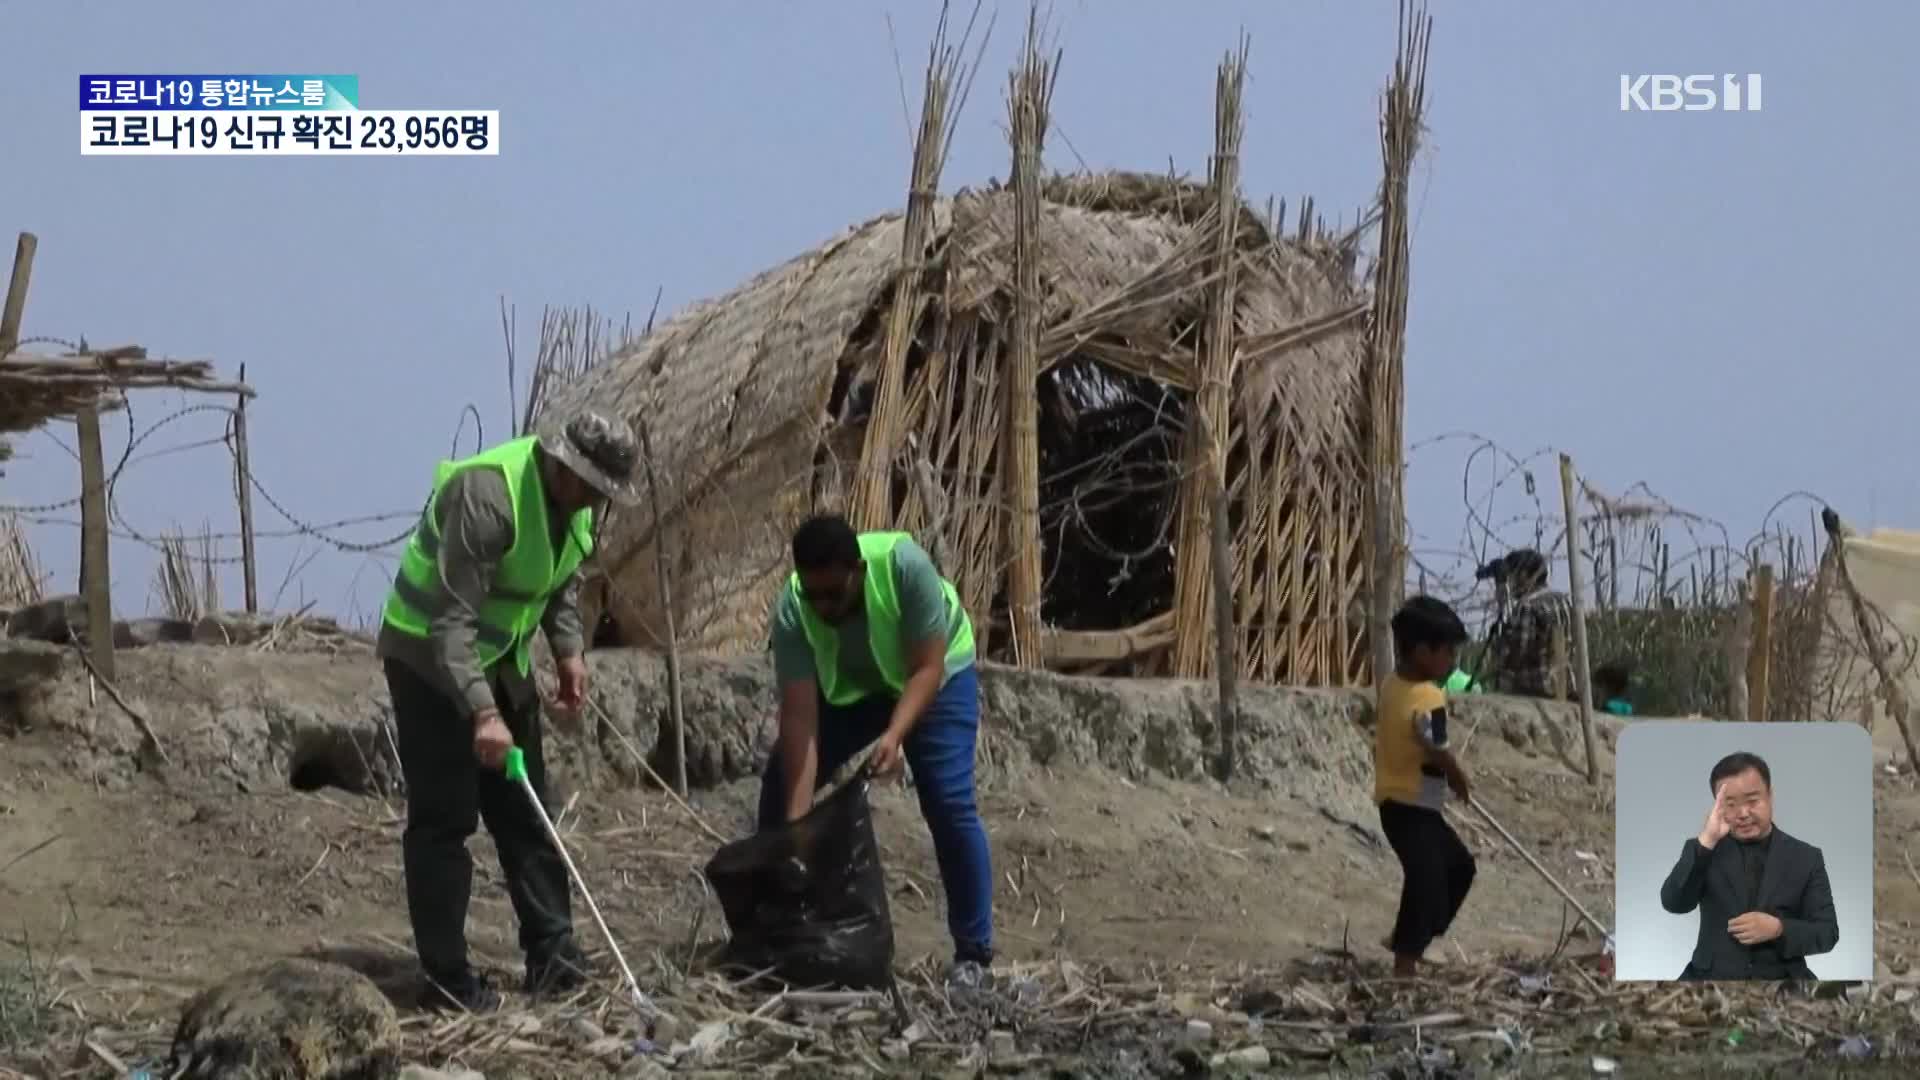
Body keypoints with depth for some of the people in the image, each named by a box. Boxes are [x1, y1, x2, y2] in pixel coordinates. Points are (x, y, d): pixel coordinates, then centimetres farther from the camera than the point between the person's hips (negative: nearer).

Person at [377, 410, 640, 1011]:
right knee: (442, 819, -7)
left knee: (524, 810, 8)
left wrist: (569, 648, 2)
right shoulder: (486, 495, -31)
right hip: (430, 660, -8)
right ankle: (446, 977, -2)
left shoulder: (574, 501, -3)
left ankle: (552, 952, 13)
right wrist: (482, 711, -40)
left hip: (501, 661, 8)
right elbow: (453, 617, -34)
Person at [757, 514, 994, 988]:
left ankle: (973, 954, -6)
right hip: (846, 683, 3)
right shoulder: (791, 611, -32)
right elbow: (800, 718, -33)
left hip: (936, 672, -3)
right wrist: (797, 822, -39)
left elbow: (926, 669, -31)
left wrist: (894, 735, -46)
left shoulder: (905, 566, -39)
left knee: (949, 804, -16)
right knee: (780, 791, -6)